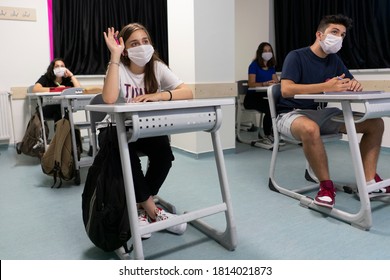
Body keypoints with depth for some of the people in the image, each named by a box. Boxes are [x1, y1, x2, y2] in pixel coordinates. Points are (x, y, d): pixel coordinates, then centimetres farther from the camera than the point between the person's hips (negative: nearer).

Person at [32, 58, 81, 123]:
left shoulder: (67, 80, 6)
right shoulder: (45, 78, 1)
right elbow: (35, 89, -18)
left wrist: (71, 75, -5)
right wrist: (54, 89, -23)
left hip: (62, 109, 2)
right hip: (45, 109, -2)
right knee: (58, 105, -28)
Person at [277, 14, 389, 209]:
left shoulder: (334, 60, 10)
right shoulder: (296, 56, -11)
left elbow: (350, 82, 13)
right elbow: (286, 90, -25)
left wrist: (354, 84, -14)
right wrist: (326, 87, -32)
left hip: (321, 113, 8)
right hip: (292, 114, -7)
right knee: (310, 129, -43)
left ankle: (369, 182, -4)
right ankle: (326, 185, -22)